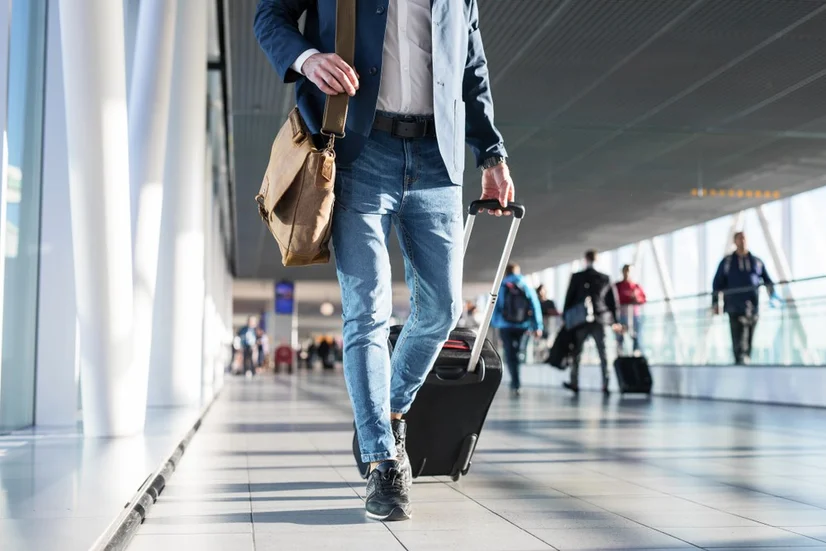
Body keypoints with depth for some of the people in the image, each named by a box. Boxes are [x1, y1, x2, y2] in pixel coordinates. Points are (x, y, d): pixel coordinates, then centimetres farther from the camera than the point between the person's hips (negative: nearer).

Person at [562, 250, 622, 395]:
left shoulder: (577, 277, -3)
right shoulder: (605, 278, 3)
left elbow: (569, 298, -1)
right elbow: (612, 300, 7)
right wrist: (615, 321, 14)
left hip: (580, 320, -1)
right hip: (599, 320, 1)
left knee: (576, 353, 6)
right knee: (603, 354, 4)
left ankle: (574, 383, 4)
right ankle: (605, 385, 1)